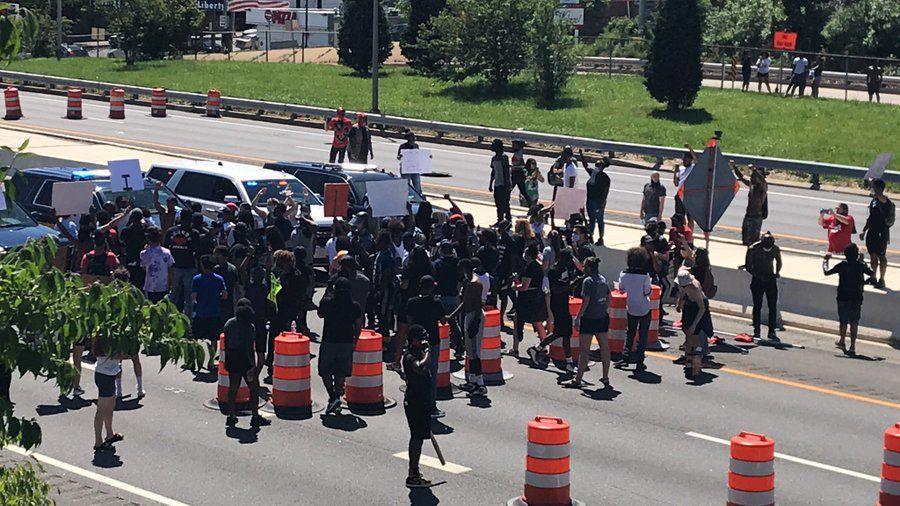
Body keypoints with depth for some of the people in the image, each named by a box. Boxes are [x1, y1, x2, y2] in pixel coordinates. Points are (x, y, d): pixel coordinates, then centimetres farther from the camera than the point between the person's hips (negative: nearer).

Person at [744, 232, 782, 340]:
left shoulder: (775, 249, -3)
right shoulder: (753, 249, -13)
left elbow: (778, 262, 16)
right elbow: (748, 266, -6)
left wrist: (777, 272, -2)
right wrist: (758, 275, -17)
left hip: (771, 279, 3)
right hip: (757, 281, -3)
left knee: (773, 307, -1)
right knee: (757, 306, -1)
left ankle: (772, 332, 5)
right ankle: (756, 332, 7)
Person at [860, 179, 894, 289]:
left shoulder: (885, 201, -14)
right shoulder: (874, 200, 12)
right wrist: (864, 231, 20)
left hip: (882, 233, -8)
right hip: (872, 232, 8)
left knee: (881, 256, 1)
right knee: (873, 256, 15)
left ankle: (882, 280, 8)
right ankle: (873, 278, 27)